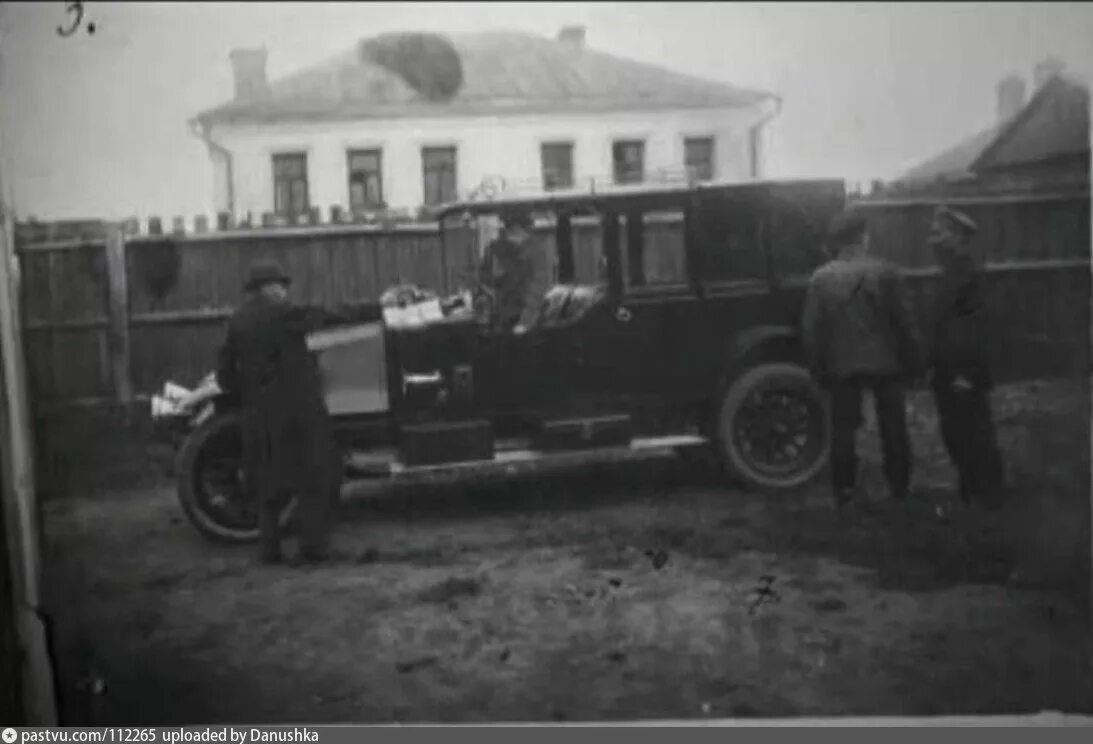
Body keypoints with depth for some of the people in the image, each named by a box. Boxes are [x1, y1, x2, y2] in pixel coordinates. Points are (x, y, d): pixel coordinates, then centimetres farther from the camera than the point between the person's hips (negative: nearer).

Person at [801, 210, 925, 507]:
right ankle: (900, 487, 19)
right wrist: (913, 360, 5)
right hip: (885, 362, 0)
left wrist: (819, 368, 7)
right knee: (893, 427, 12)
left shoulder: (821, 278, -2)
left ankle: (844, 491, 10)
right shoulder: (885, 272, -6)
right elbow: (905, 321, -4)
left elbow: (811, 330, -1)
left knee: (843, 428, 9)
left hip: (842, 366, 1)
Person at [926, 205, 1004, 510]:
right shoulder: (952, 274, 12)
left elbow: (977, 328, -20)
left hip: (964, 378, -9)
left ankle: (988, 500, 11)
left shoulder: (967, 275, -16)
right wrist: (935, 367, 15)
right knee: (956, 436, 16)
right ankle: (970, 493, 28)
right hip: (948, 376, 9)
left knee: (977, 438, 1)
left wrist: (967, 373, -21)